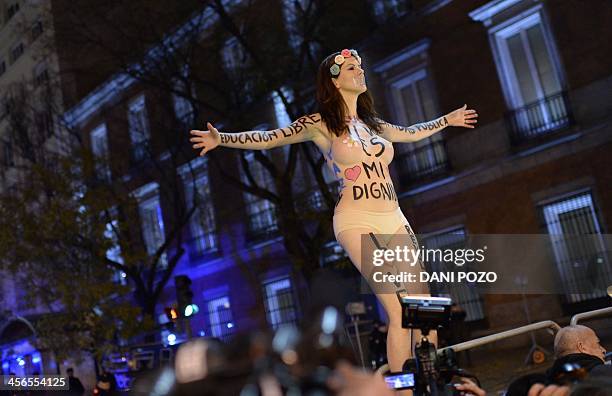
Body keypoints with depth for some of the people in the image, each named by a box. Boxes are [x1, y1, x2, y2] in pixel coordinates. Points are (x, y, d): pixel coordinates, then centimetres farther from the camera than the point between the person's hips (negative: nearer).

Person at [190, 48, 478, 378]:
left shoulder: (372, 123, 18)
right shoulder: (320, 124, 0)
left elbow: (410, 133, 35)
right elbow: (268, 138, -6)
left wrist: (447, 119, 46)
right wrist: (222, 138, -19)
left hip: (395, 220, 7)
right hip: (357, 223, -6)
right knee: (400, 310, -14)